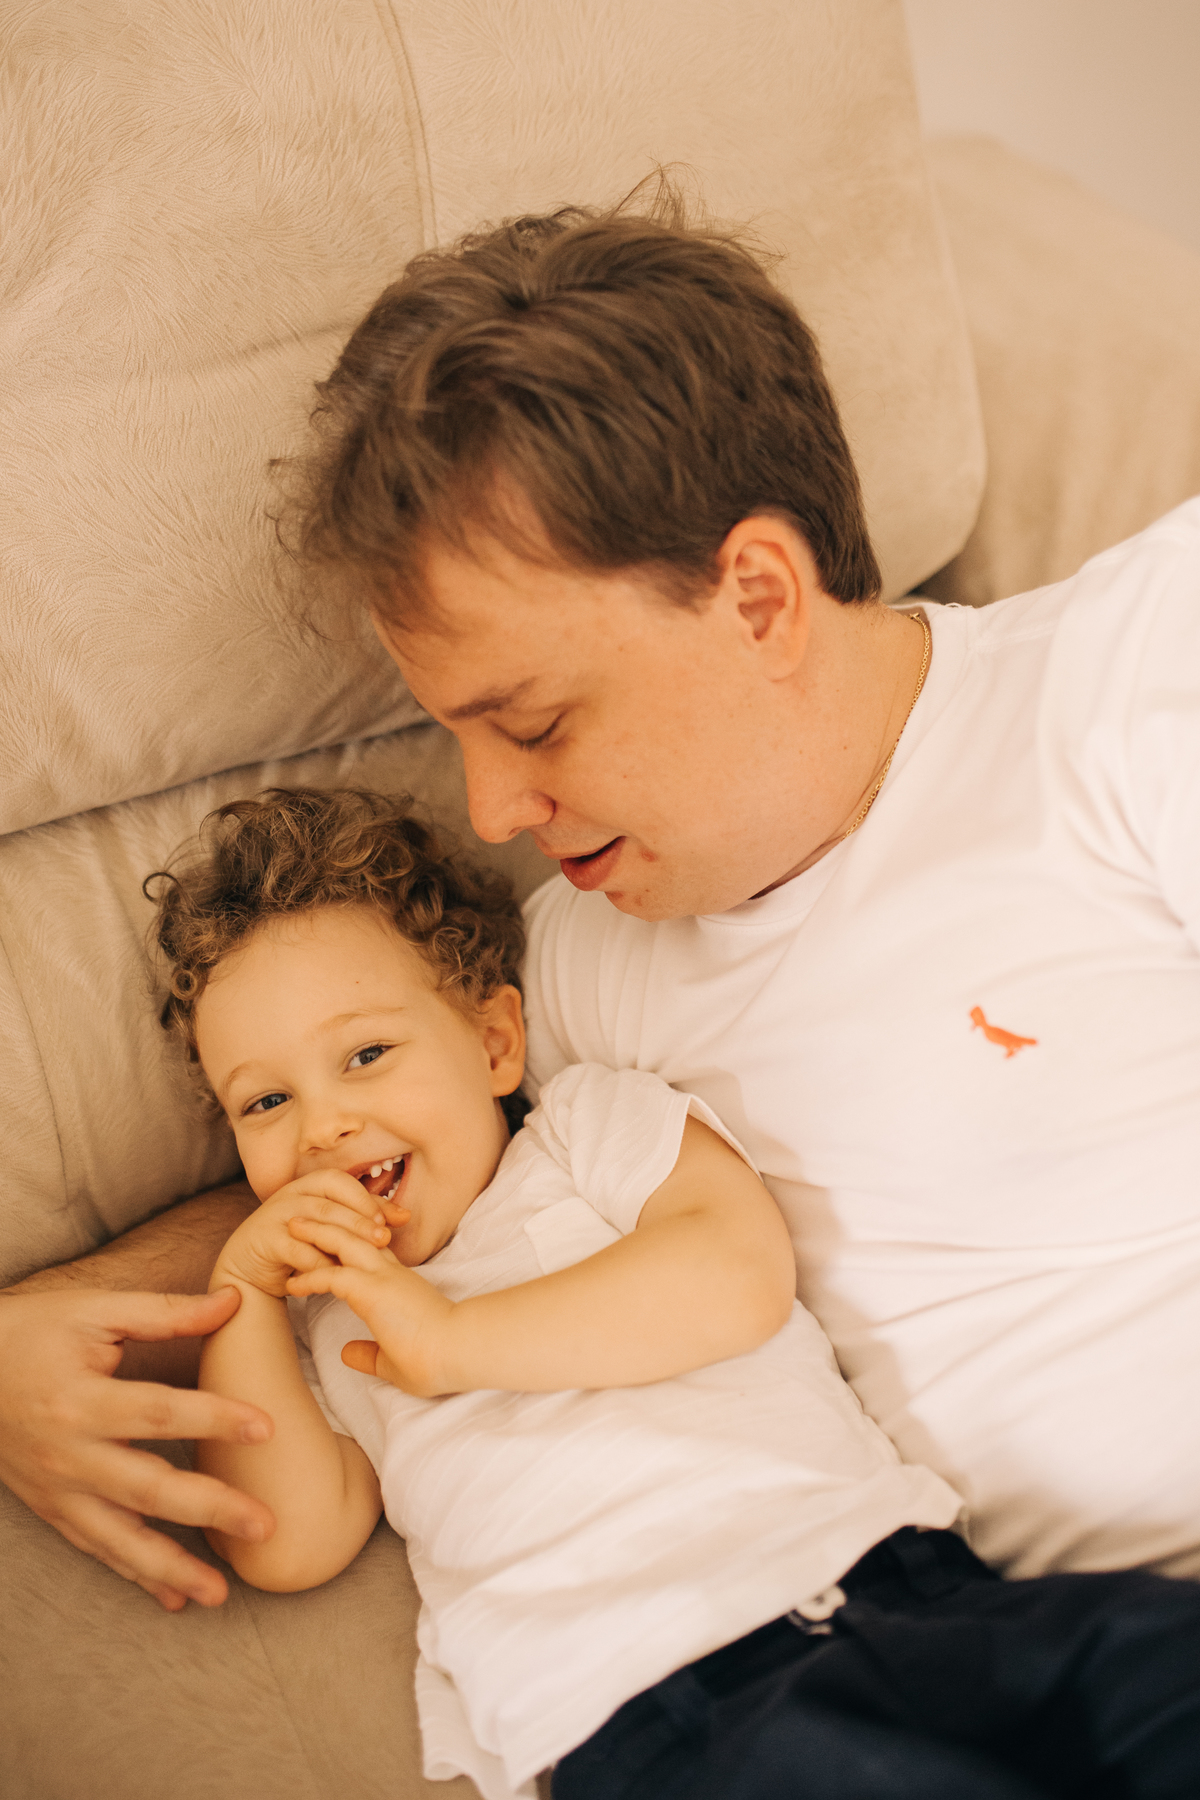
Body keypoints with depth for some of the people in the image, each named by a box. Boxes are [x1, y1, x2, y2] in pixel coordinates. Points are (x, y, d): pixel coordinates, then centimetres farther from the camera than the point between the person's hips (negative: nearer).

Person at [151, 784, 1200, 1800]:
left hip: (880, 1571, 0)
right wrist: (241, 1290, 8)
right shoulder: (339, 1328, 26)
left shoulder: (594, 1123, 17)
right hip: (636, 1713, 0)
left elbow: (738, 1275, -4)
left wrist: (453, 1339, -3)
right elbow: (287, 1543, 10)